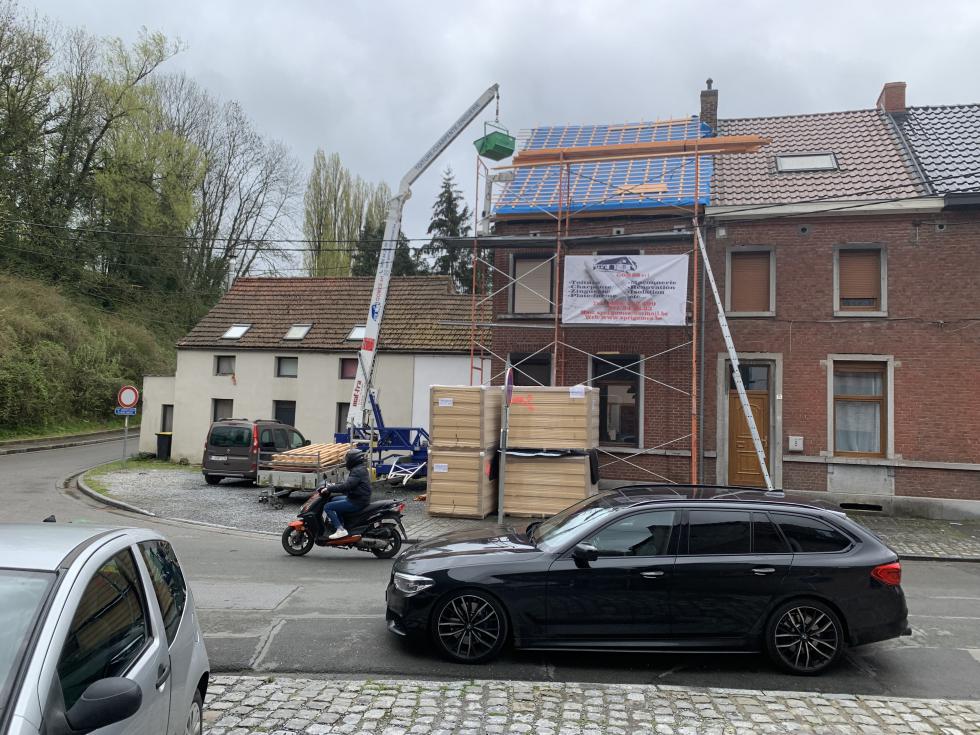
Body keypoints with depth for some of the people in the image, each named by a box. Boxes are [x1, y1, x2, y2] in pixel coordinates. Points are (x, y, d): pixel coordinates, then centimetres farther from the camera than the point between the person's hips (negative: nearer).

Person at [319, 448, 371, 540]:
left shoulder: (357, 471, -19)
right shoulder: (359, 469, 13)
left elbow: (346, 486, -28)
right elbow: (347, 483, 22)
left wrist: (329, 489, -22)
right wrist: (332, 486, 16)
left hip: (357, 502, -11)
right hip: (358, 498, 11)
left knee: (327, 507, -12)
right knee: (334, 500, 28)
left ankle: (340, 530, -17)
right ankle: (341, 525, 27)